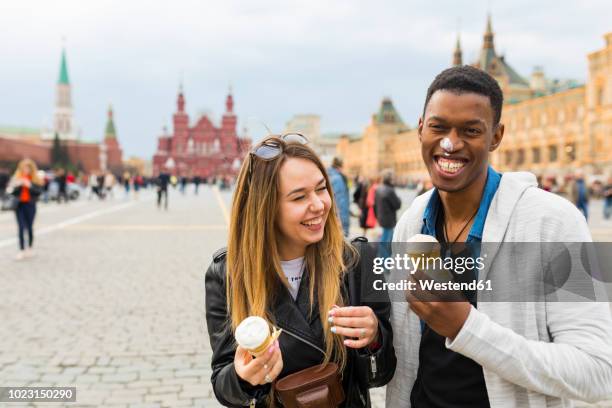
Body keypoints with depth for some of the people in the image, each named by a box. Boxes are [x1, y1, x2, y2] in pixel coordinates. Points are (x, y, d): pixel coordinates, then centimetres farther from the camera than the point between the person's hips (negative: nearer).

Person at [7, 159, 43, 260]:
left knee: (29, 227, 7)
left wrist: (30, 185, -20)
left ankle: (29, 248, 25)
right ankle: (21, 250, -2)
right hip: (19, 205, 1)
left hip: (30, 205, 0)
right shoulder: (15, 178, 4)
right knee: (21, 228, -4)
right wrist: (16, 185, -18)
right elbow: (10, 190, 0)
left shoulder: (36, 179, 1)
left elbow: (39, 191, -8)